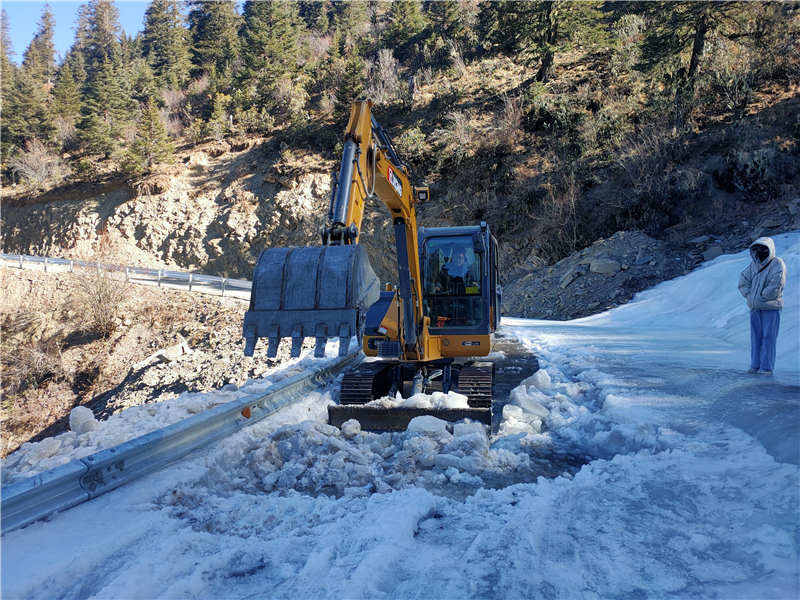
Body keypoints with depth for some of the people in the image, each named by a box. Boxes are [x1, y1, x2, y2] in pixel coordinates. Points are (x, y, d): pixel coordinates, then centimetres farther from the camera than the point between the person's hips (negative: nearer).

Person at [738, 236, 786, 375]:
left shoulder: (777, 264, -6)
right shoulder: (754, 264, 12)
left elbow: (776, 286, -15)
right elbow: (743, 281, 11)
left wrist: (761, 297, -11)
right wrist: (749, 296, -3)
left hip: (771, 307, -6)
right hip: (755, 308, 6)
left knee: (768, 337, -4)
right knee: (756, 336, 8)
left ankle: (767, 367, 0)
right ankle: (755, 365, 14)